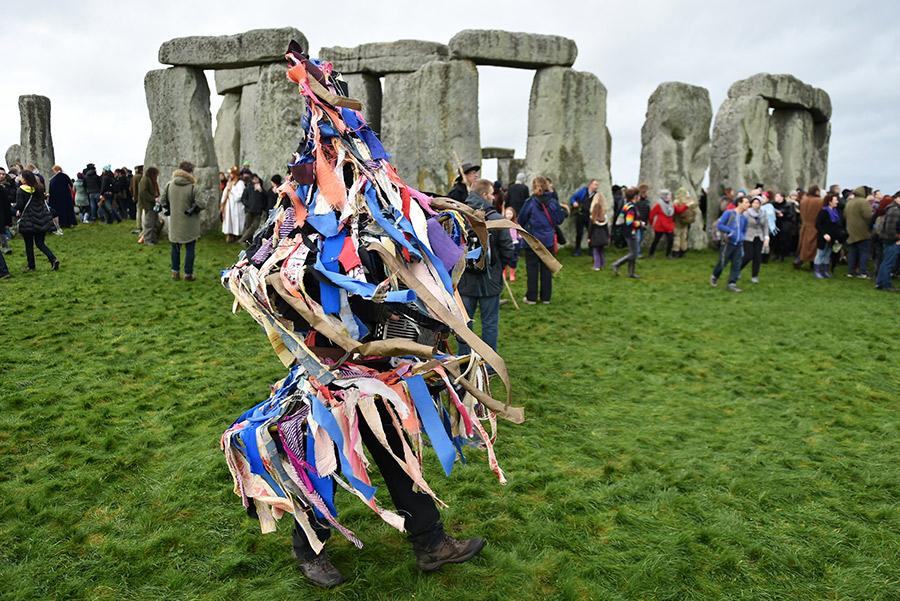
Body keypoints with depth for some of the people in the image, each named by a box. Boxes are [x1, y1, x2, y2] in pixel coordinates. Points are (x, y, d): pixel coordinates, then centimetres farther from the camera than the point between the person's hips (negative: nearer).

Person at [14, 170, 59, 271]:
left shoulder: (21, 190, -11)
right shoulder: (39, 188, 5)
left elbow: (19, 206, -14)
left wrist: (19, 211, 9)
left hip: (28, 221, -5)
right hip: (41, 220, 5)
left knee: (29, 244, 8)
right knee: (40, 243, 9)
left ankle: (31, 266, 15)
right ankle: (53, 259, -12)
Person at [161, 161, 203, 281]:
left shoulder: (169, 185, -4)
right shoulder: (193, 187, -18)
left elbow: (162, 200, 2)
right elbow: (200, 204, -21)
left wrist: (171, 209, 15)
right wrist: (192, 210, -1)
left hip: (174, 223, 4)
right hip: (189, 225, -4)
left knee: (175, 247, 18)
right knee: (189, 249, 8)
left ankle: (175, 272, 23)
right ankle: (188, 274, 12)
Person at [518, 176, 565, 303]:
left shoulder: (530, 202, -11)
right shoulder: (553, 202, -3)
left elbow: (521, 220, -4)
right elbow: (559, 219, 4)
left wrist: (524, 227, 16)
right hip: (548, 240, 3)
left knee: (532, 268, 5)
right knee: (546, 269, 10)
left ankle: (531, 297, 7)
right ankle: (546, 297, 15)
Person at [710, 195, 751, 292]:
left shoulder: (744, 218, 10)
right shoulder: (729, 213, -6)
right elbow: (719, 225, -11)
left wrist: (742, 237, 7)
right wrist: (730, 231, -20)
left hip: (738, 244, 5)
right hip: (728, 243, -5)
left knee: (737, 265, -1)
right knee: (722, 263, 2)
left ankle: (732, 284, 5)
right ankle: (714, 277, 27)